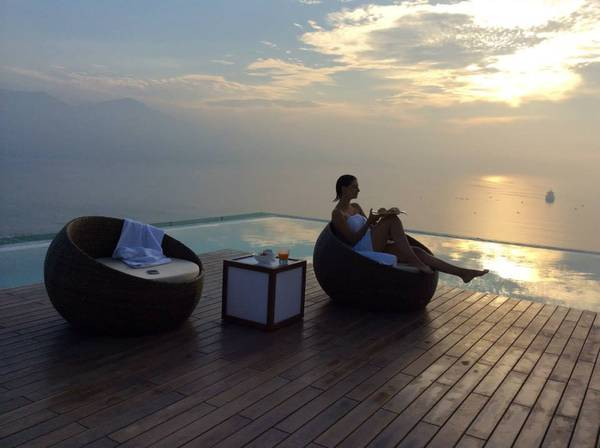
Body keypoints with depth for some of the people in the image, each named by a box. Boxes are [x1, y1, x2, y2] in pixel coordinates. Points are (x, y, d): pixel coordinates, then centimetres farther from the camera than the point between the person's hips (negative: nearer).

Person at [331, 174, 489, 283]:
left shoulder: (355, 207, 19)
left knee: (417, 251, -8)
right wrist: (369, 222, -18)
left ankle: (462, 272, -12)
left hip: (375, 248, 8)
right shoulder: (337, 214, -7)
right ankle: (414, 262, -23)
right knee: (392, 219, -24)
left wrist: (377, 221, -2)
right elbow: (352, 240, -14)